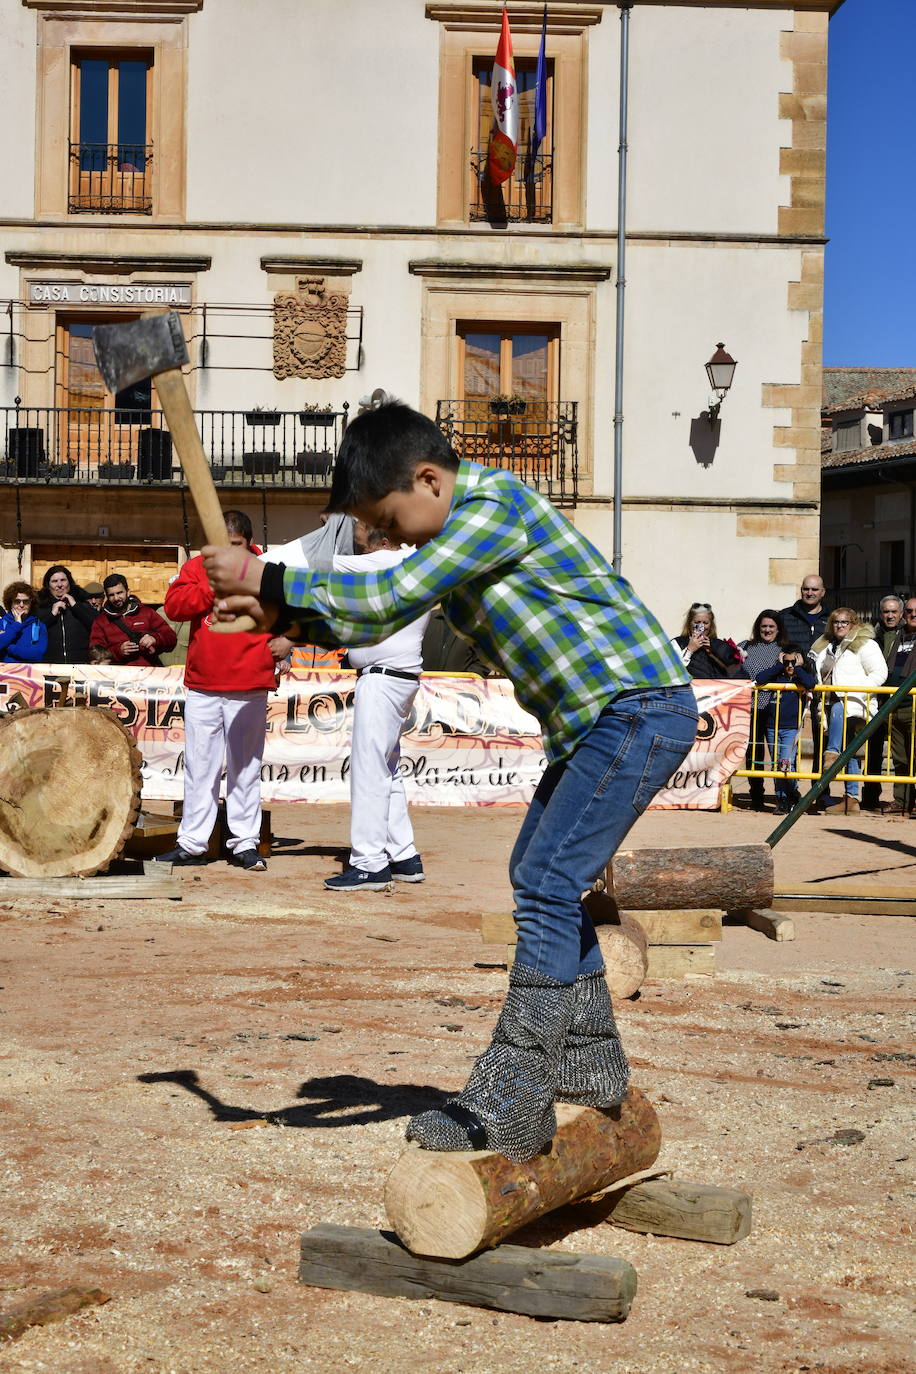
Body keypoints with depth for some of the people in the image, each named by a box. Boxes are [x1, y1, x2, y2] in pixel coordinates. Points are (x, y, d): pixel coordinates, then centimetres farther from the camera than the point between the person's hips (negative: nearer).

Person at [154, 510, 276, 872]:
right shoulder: (197, 567, 9)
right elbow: (174, 605, -3)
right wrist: (214, 587, -10)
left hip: (249, 688, -2)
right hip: (202, 686, 2)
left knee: (246, 768, 4)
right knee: (199, 766, 6)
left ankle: (245, 843, 11)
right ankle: (192, 842, 12)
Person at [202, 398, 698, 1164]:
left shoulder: (495, 507, -19)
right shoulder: (455, 525, 12)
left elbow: (389, 598, -25)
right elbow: (379, 616, 15)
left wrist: (267, 579, -17)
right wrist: (276, 612, 2)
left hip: (641, 708, -11)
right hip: (593, 718, 11)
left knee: (546, 887, -14)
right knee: (544, 877, 16)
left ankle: (510, 1109, -13)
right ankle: (590, 1064, 26)